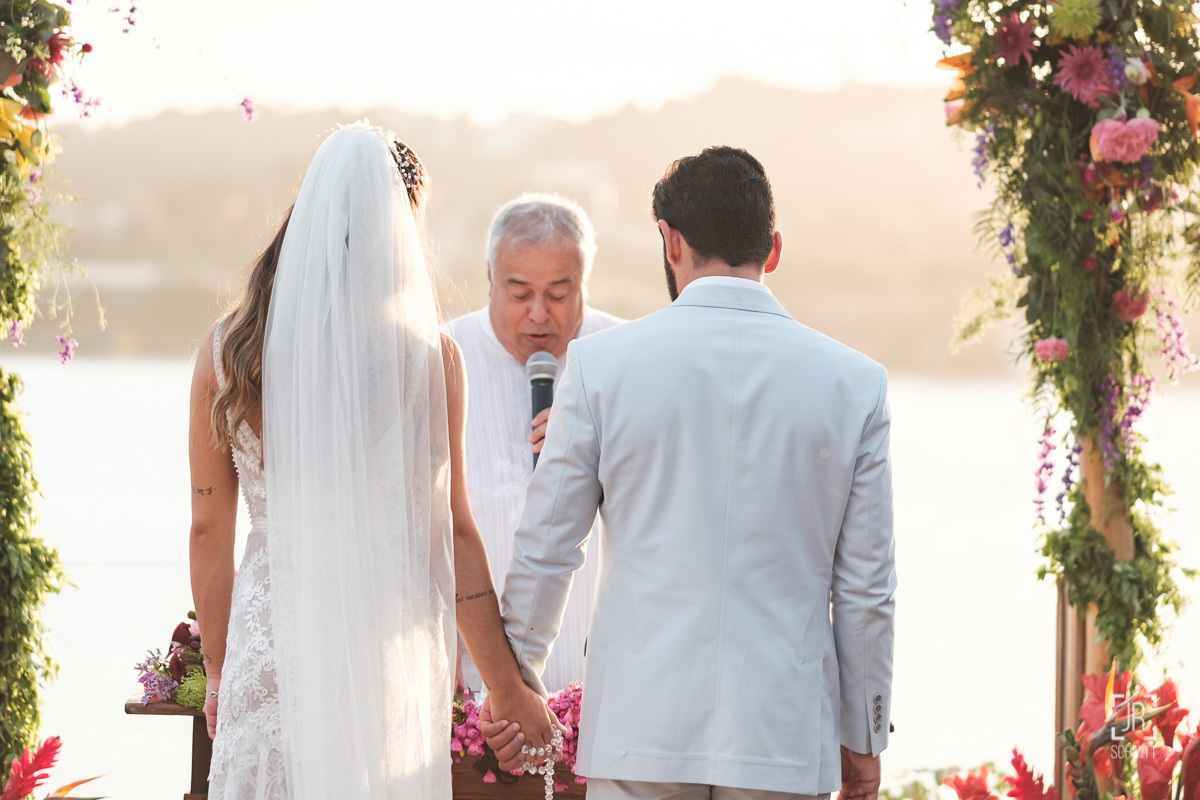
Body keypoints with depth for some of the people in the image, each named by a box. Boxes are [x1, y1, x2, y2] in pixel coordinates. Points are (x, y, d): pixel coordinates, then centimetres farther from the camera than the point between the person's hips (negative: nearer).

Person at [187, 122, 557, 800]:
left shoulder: (227, 349, 0)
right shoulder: (426, 356, -9)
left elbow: (209, 530, 6)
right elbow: (448, 536, -7)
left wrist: (220, 671, 17)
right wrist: (510, 691, 1)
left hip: (267, 643, 2)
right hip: (384, 651, -2)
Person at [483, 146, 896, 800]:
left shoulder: (601, 365, -2)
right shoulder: (853, 383, 1)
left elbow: (545, 550, 4)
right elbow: (867, 586, 5)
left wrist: (516, 678, 20)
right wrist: (863, 738, 15)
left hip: (642, 723, -1)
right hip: (785, 737, 1)